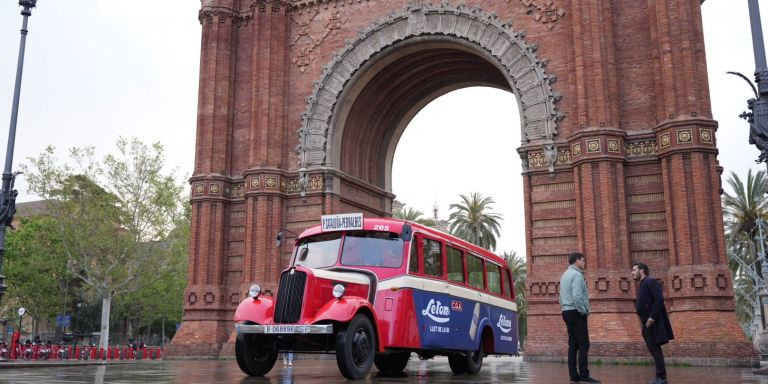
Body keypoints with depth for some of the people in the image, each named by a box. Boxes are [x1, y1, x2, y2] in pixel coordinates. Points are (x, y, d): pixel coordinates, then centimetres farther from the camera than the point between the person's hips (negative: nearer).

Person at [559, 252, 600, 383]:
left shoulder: (565, 275, 19)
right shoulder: (577, 274, -11)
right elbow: (577, 296, -22)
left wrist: (566, 309, 17)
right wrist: (583, 312, -13)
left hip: (567, 312, 9)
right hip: (576, 312, -9)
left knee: (573, 344, 6)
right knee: (583, 344, -9)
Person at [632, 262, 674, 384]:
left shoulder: (651, 282, -10)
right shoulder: (642, 285, 19)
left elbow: (659, 299, -20)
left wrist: (652, 317, -22)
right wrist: (643, 321, 13)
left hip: (653, 322, -10)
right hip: (648, 323, 10)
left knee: (655, 349, -8)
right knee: (653, 349, 10)